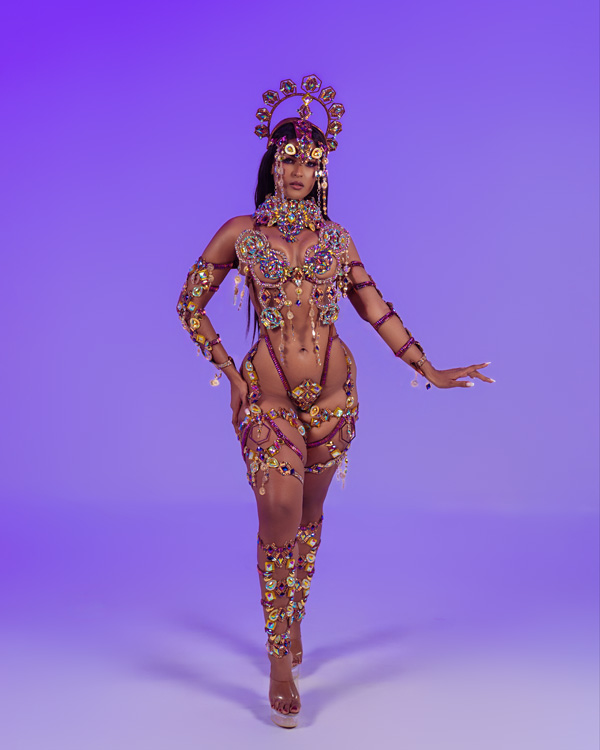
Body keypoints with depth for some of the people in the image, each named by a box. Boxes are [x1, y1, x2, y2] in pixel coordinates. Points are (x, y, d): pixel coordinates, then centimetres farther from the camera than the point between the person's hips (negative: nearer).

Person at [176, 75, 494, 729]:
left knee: (309, 519, 13)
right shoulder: (240, 233, 0)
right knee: (280, 521, -8)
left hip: (333, 394, 3)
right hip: (267, 397, -2)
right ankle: (280, 657, 8)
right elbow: (190, 306, 6)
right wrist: (230, 374, -1)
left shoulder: (335, 237, 7)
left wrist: (429, 370, 9)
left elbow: (377, 310, 11)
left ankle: (293, 623, 34)